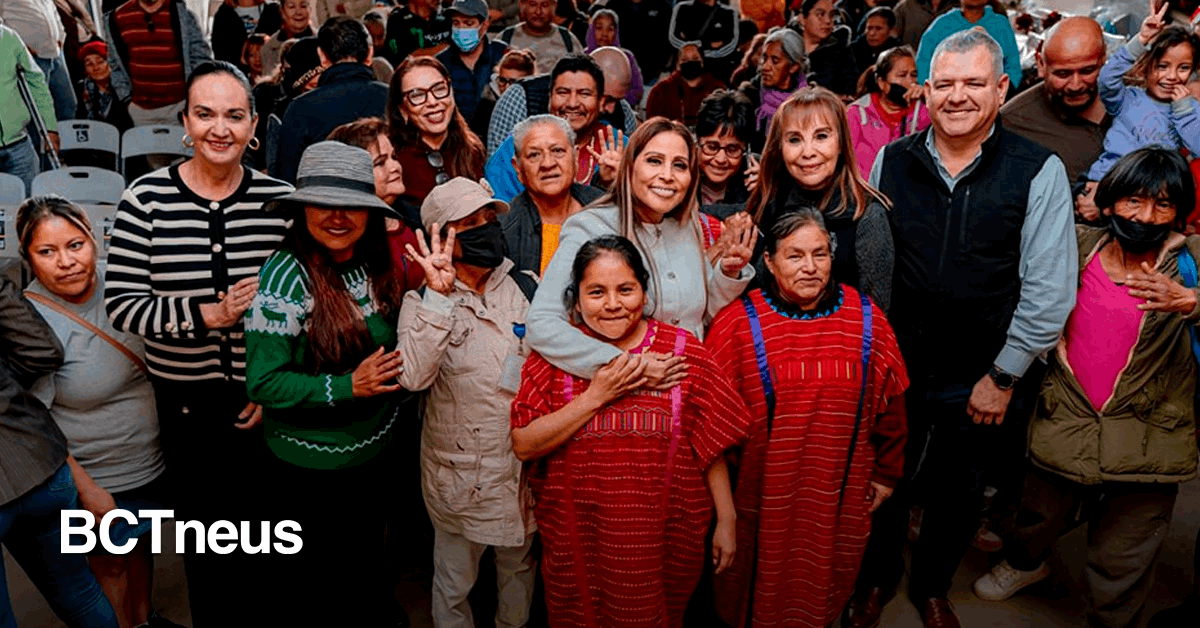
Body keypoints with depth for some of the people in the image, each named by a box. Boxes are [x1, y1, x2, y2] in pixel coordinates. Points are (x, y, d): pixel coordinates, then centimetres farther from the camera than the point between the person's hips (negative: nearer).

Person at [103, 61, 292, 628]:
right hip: (186, 398, 0)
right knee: (205, 522, 17)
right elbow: (120, 303, -10)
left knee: (268, 523, 16)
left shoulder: (279, 199, -7)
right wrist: (205, 315, -24)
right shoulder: (147, 199, -9)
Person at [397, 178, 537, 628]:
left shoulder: (526, 289, -1)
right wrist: (440, 296, -28)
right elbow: (412, 376, -27)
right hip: (458, 470, -3)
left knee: (519, 566, 24)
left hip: (523, 466, 3)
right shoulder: (425, 301, -9)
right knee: (454, 582, 16)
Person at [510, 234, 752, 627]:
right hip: (579, 543, 0)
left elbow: (710, 447, 0)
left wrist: (726, 521, 2)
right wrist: (595, 397, -19)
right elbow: (524, 445, -13)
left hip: (662, 541, 0)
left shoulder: (684, 351, -5)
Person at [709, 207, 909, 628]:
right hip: (761, 495, -2)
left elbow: (889, 405, 7)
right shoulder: (739, 323, -11)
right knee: (757, 592, 18)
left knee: (822, 592, 21)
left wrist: (886, 474, 12)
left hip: (839, 494, 2)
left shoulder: (866, 319, -3)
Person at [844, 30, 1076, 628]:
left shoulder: (1040, 172, -10)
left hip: (982, 382, -1)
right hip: (893, 369, 1)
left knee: (959, 496, 18)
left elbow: (1049, 291, -9)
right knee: (884, 485, 16)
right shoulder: (891, 162, -2)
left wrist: (1003, 377, -8)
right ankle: (877, 578, 44)